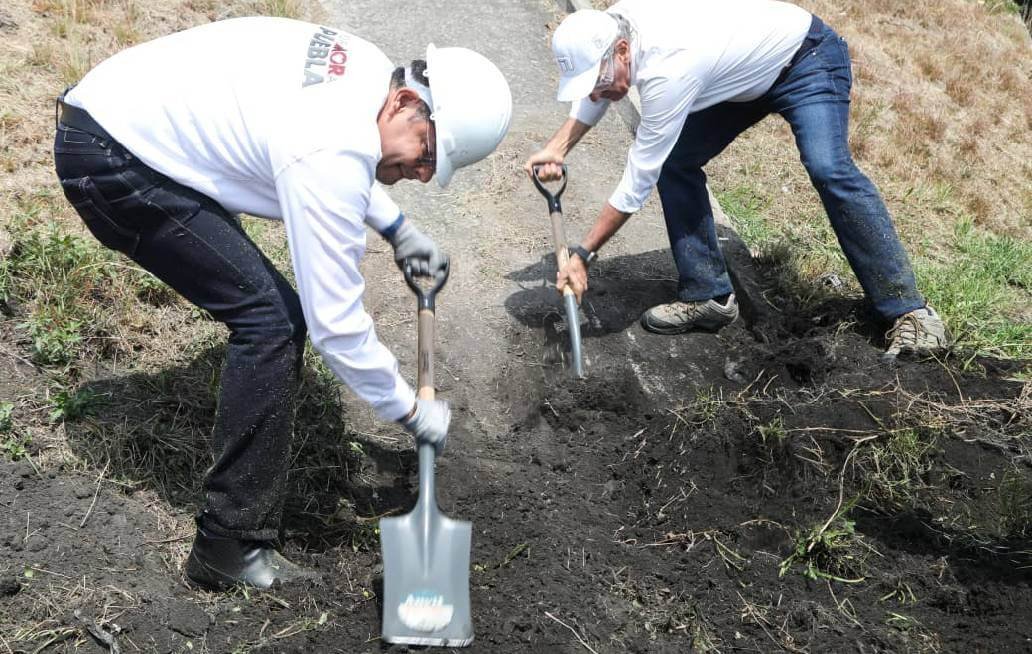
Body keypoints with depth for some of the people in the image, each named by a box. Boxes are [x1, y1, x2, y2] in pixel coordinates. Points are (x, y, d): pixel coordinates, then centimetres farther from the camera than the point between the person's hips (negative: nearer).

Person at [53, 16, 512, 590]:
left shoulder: (366, 68, -2)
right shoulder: (332, 158, -30)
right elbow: (336, 323, -25)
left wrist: (399, 230, 17)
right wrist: (413, 410, -12)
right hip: (109, 159, -10)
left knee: (275, 316, 12)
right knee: (271, 321, -16)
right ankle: (231, 545, -8)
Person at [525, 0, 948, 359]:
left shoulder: (666, 68, -40)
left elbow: (638, 181, -34)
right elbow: (593, 96, 8)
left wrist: (583, 254, -28)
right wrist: (557, 148, -6)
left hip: (808, 59, -9)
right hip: (745, 69, 9)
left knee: (828, 170, -29)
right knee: (674, 162, -4)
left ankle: (908, 311, -21)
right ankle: (709, 295, 3)